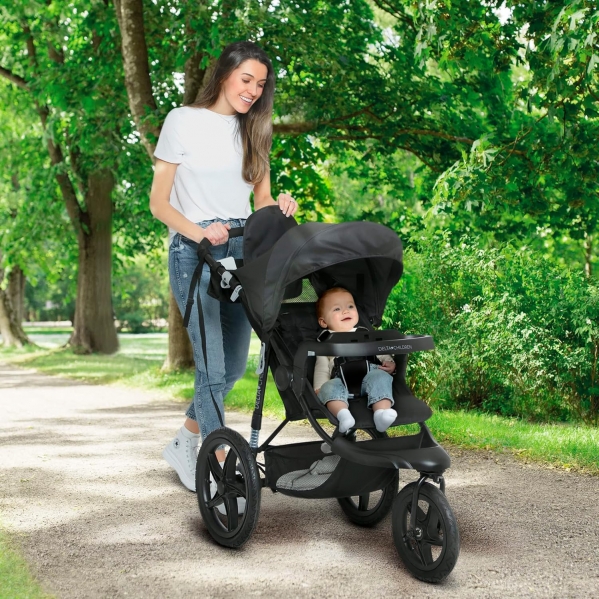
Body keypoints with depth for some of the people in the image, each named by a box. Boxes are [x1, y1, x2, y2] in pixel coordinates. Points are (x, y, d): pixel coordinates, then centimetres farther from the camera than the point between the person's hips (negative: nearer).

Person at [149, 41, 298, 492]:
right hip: (194, 251, -6)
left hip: (243, 250, 6)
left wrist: (278, 207, -9)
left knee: (234, 365, 8)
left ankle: (184, 444, 28)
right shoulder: (184, 121, -1)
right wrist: (200, 233, -22)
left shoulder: (254, 129, 15)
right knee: (213, 366, -12)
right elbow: (159, 203, -4)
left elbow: (261, 199, 15)